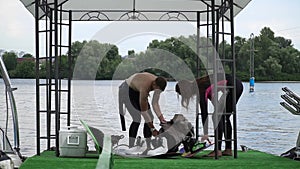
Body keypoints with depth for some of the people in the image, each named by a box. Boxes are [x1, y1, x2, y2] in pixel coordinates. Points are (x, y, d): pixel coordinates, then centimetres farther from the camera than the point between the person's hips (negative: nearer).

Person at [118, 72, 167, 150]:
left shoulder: (158, 84, -20)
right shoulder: (145, 87, -40)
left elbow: (155, 103, -10)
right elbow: (143, 111, -33)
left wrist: (162, 119, -18)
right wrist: (152, 129, -29)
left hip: (137, 91, 8)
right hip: (126, 91, -8)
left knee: (150, 117, -2)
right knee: (137, 119, -19)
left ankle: (148, 147, 4)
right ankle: (130, 148, -15)